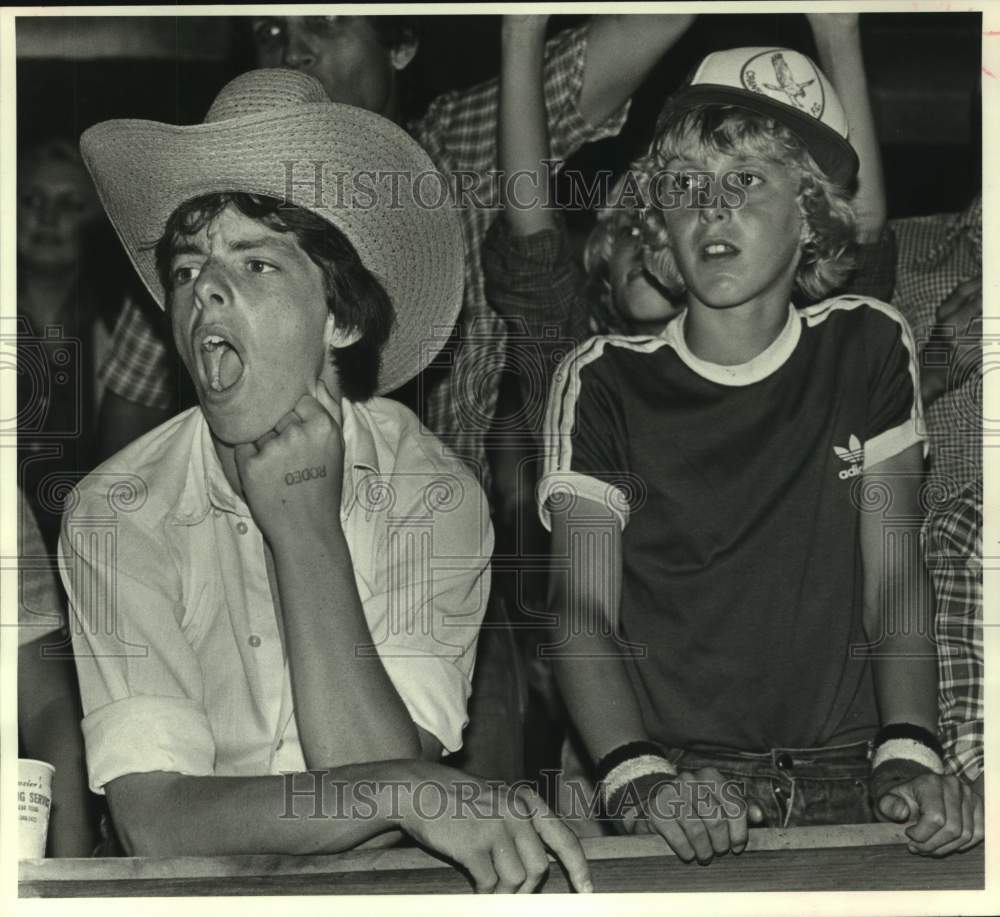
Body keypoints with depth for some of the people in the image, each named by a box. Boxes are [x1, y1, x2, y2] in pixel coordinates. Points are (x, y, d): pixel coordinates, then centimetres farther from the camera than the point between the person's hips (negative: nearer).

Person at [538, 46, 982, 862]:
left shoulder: (867, 350, 11)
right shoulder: (605, 383, 5)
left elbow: (893, 581, 4)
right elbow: (583, 615, -3)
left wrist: (909, 756, -12)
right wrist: (640, 780, -21)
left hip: (846, 787, 2)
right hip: (680, 788, -2)